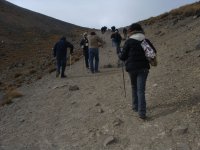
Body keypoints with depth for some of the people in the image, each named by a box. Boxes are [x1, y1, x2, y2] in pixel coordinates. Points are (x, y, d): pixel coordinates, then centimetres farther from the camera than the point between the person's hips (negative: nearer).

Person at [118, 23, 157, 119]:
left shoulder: (129, 41, -5)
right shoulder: (146, 41, 5)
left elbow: (123, 56, -4)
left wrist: (119, 54, 18)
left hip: (132, 68, -1)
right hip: (143, 68, 1)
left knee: (134, 87, 19)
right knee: (141, 89, -1)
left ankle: (135, 106, 29)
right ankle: (141, 112, -7)